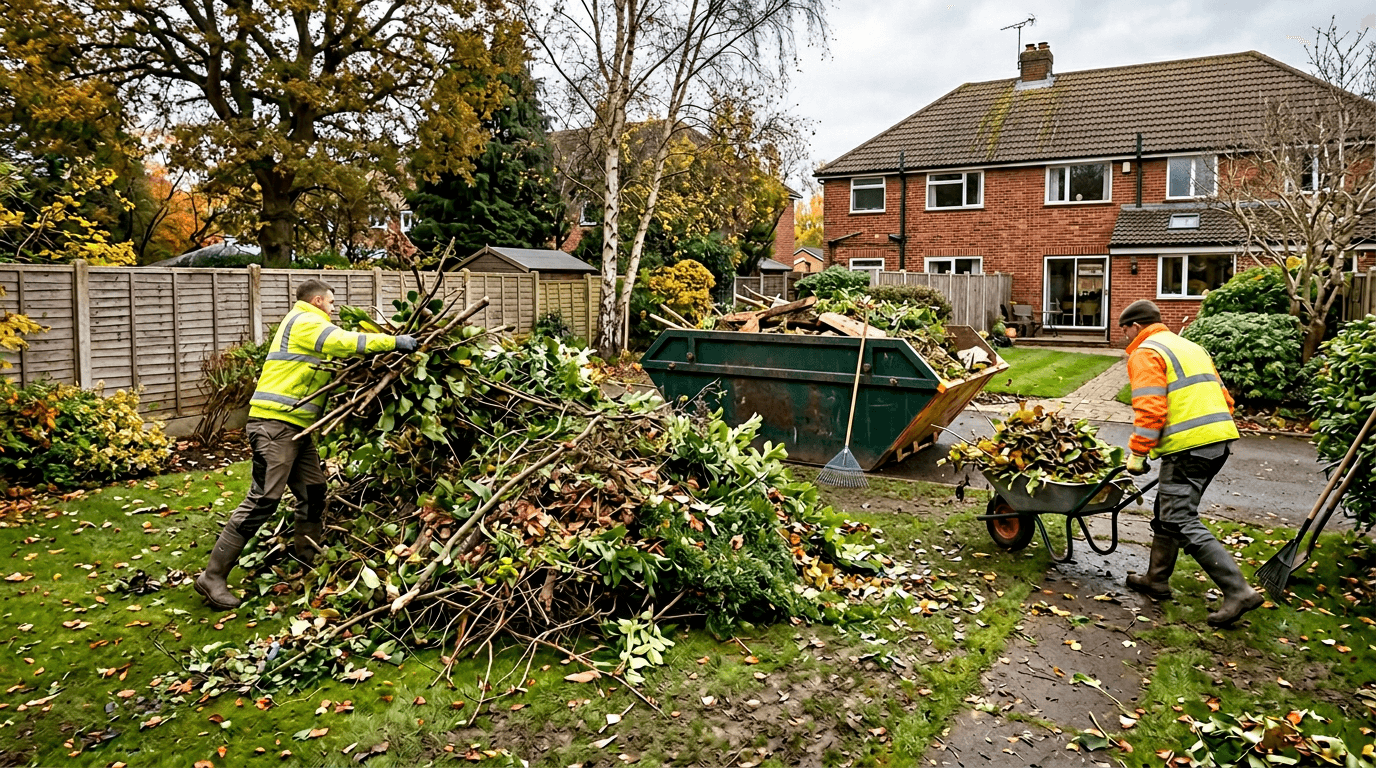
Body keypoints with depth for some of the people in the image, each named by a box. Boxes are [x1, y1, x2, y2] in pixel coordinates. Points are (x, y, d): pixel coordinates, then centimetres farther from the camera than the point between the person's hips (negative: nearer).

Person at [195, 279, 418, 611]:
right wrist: (394, 342, -15)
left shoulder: (306, 325, 26)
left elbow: (338, 354, 20)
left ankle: (307, 560, 25)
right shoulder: (305, 321, -7)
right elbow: (345, 343, -20)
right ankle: (213, 576, -6)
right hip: (274, 424, -11)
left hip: (296, 427, 11)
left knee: (313, 493, 13)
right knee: (263, 499, -12)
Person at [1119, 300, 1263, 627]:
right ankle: (1157, 580, 29)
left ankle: (1238, 591, -11)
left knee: (1182, 522, -7)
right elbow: (1224, 399, 23)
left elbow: (1150, 410, -16)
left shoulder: (1145, 354, -5)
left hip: (1187, 447, -10)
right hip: (1220, 440, 10)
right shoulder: (1191, 348, 24)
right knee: (1167, 511, 20)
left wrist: (1137, 454, -9)